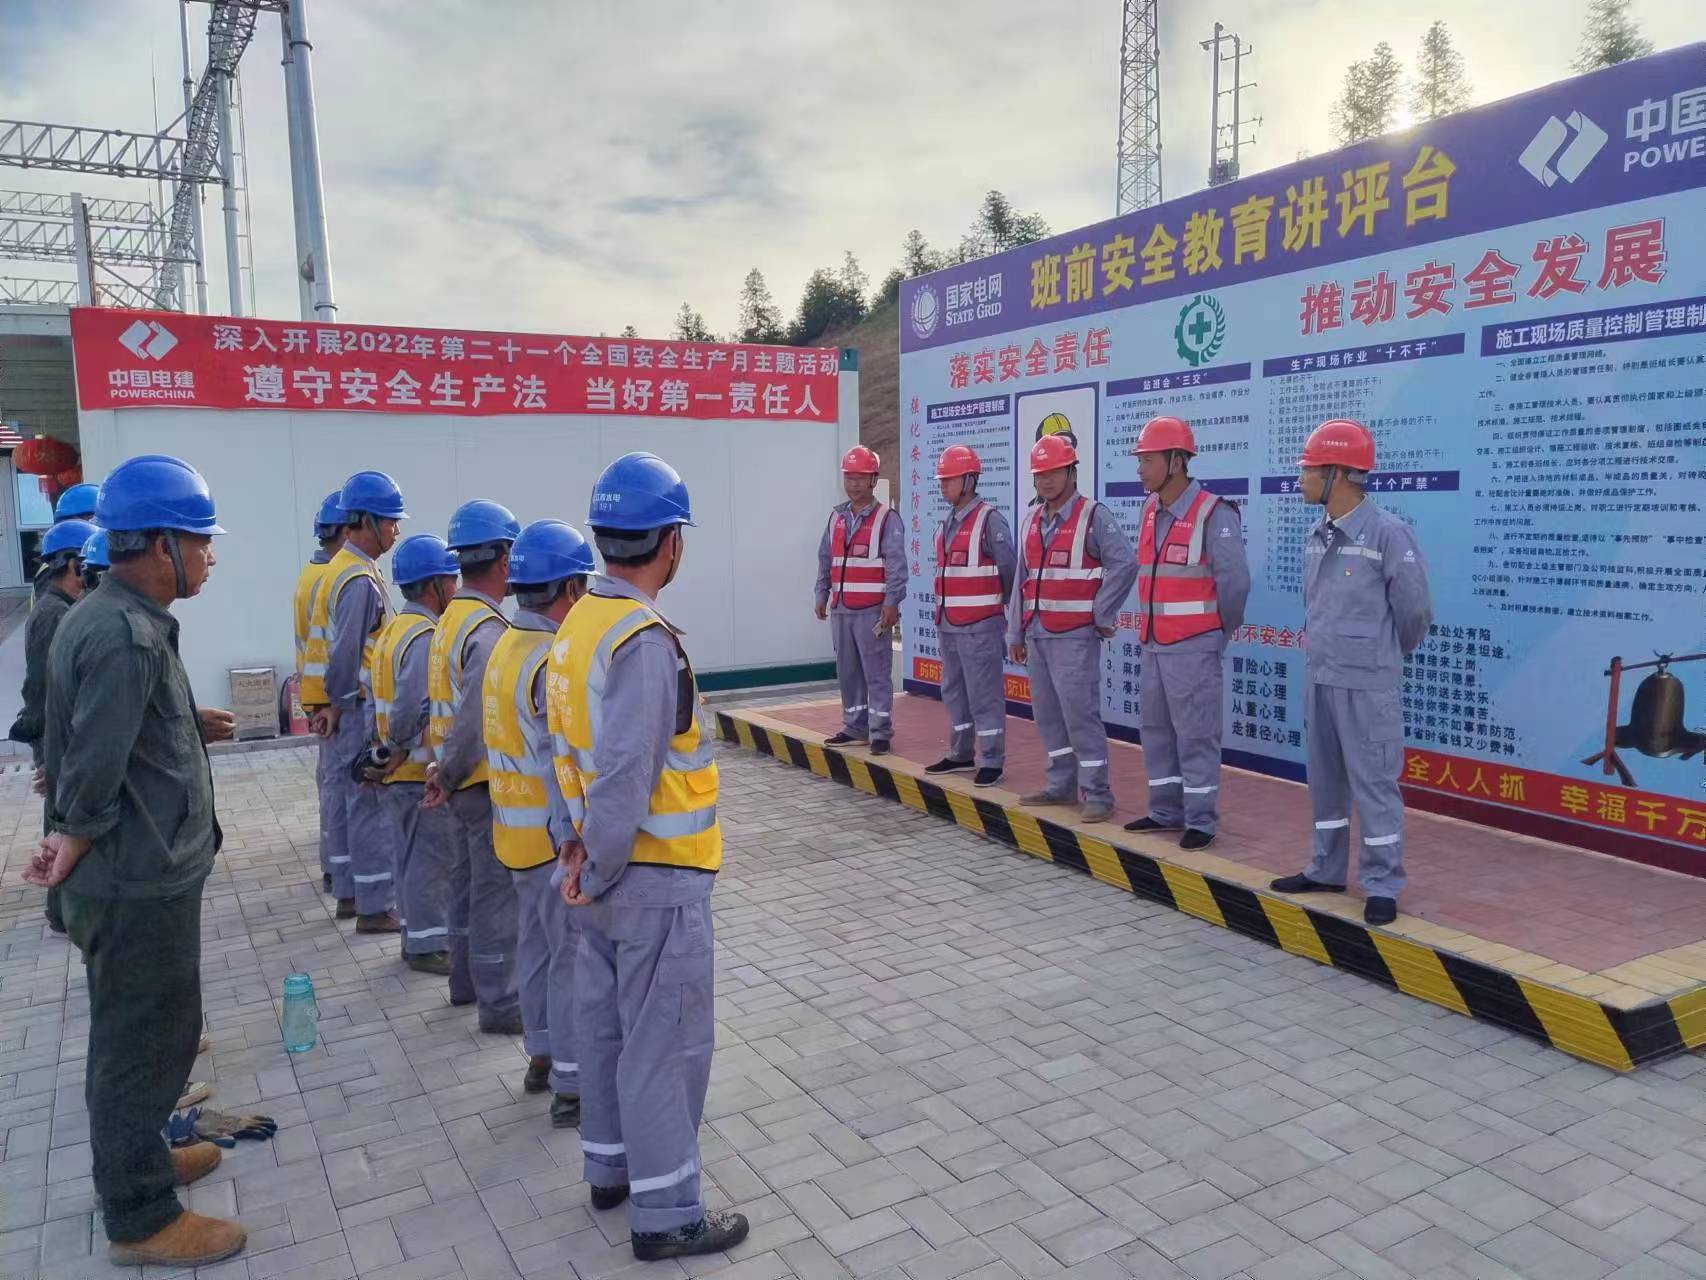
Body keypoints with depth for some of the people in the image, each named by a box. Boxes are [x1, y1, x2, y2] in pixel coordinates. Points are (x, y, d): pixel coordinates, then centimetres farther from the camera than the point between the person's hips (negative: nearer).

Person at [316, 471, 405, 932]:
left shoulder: (340, 566, 13)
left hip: (346, 705, 10)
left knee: (344, 796, 15)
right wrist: (338, 704, -9)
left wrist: (336, 704, 14)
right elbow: (347, 651, -20)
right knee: (370, 806, -5)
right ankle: (374, 908, 1)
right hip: (362, 705, -10)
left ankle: (348, 893, 26)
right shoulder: (361, 579, -18)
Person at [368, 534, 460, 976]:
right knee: (432, 858, -1)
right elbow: (412, 708, -27)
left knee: (412, 856, 18)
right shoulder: (426, 637, -19)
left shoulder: (392, 629, 13)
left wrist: (381, 752, 14)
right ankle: (428, 945, 7)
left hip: (398, 772, 10)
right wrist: (398, 752, -13)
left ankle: (415, 933, 28)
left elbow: (378, 697, 15)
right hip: (421, 772, -10)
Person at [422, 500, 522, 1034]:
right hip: (489, 782, -9)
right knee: (497, 894, 1)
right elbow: (477, 719, -27)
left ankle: (467, 980, 36)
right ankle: (500, 1004, 11)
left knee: (468, 882, 21)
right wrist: (447, 775, -14)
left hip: (462, 780, 9)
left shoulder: (449, 620, 7)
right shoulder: (489, 629, -22)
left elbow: (441, 698, 8)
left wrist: (444, 770, 8)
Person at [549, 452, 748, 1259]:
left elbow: (567, 744, 6)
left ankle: (611, 1166, 37)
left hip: (605, 868, 9)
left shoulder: (579, 624, 5)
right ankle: (666, 1214, 16)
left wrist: (575, 844, 4)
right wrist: (599, 872, -16)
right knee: (666, 1043, 3)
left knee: (607, 1023, 20)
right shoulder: (644, 639, -24)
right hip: (654, 876, -9)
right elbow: (625, 773, -27)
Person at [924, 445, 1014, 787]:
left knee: (984, 694, -4)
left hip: (980, 626, -9)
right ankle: (960, 755, 27)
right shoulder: (948, 523, 14)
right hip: (948, 625, 9)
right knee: (954, 691, 15)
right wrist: (941, 616, 16)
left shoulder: (990, 520, -12)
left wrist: (1013, 612, -4)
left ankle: (992, 761, 4)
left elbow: (1009, 571, -11)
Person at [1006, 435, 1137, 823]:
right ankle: (1060, 785, 23)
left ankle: (1096, 793, 0)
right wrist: (1016, 633, 14)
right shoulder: (1033, 519, 14)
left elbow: (1124, 565, -17)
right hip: (1037, 634, 8)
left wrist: (1101, 616, -13)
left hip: (1075, 635, -7)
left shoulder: (1093, 516, -8)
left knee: (1080, 712, -9)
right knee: (1048, 713, 12)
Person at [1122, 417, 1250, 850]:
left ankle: (1202, 821, 8)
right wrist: (1149, 624, 14)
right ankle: (1166, 812, 25)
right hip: (1153, 645, 8)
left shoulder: (1214, 515, -14)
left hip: (1194, 647, -8)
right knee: (1156, 730, 14)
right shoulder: (1150, 512, 11)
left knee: (1196, 735, -2)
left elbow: (1235, 581, -15)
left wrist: (1222, 630, -4)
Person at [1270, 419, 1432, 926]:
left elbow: (1414, 610, -4)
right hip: (1317, 676, 7)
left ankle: (1382, 885, 11)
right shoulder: (1316, 536, 7)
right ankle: (1326, 869, 27)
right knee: (1325, 778, 15)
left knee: (1373, 782, 0)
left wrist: (1383, 656, 9)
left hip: (1367, 683, -7)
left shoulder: (1388, 533, -13)